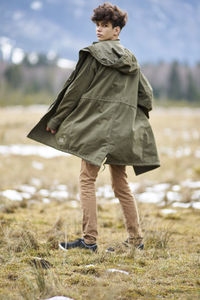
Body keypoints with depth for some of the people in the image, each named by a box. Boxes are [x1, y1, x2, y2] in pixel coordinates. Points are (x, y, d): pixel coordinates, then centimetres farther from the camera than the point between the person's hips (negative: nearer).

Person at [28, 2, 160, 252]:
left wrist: (55, 120, 3)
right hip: (122, 131, 6)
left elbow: (76, 90, -4)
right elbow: (146, 95, 17)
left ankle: (89, 239, -9)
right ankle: (135, 239, 11)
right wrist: (135, 122, 26)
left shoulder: (95, 53, -6)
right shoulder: (131, 60, 13)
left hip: (95, 126, -6)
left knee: (87, 181, -3)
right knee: (121, 185, 12)